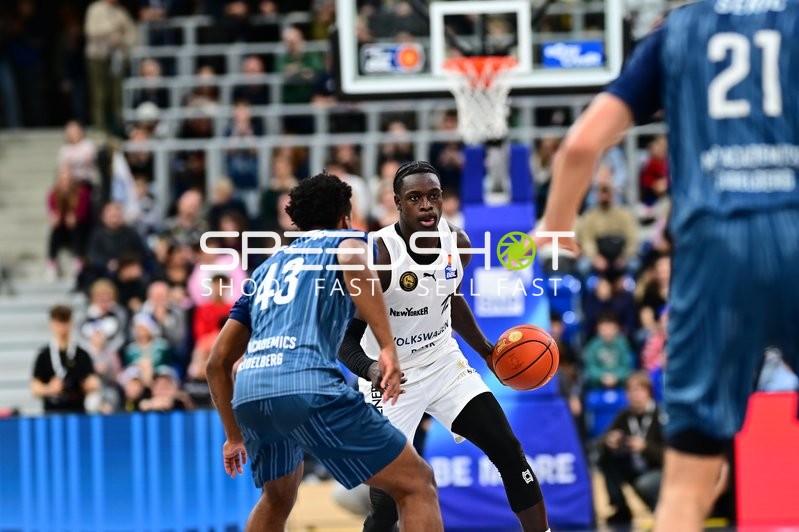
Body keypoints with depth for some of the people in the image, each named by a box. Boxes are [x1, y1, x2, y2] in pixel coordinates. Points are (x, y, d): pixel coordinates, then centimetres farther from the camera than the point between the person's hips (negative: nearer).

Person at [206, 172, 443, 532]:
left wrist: (234, 436, 40)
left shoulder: (267, 268, 33)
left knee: (278, 497, 34)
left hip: (248, 394, 6)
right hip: (308, 386, -6)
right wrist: (388, 347, -14)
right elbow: (351, 258, -11)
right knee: (417, 485, 2)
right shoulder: (343, 239, 17)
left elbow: (217, 362, 31)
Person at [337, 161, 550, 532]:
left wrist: (487, 351, 14)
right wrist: (372, 370, -44)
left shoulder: (458, 243, -6)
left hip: (445, 364, 5)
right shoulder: (377, 255, -26)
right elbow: (346, 337, -25)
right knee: (388, 499, -9)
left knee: (509, 452, -3)